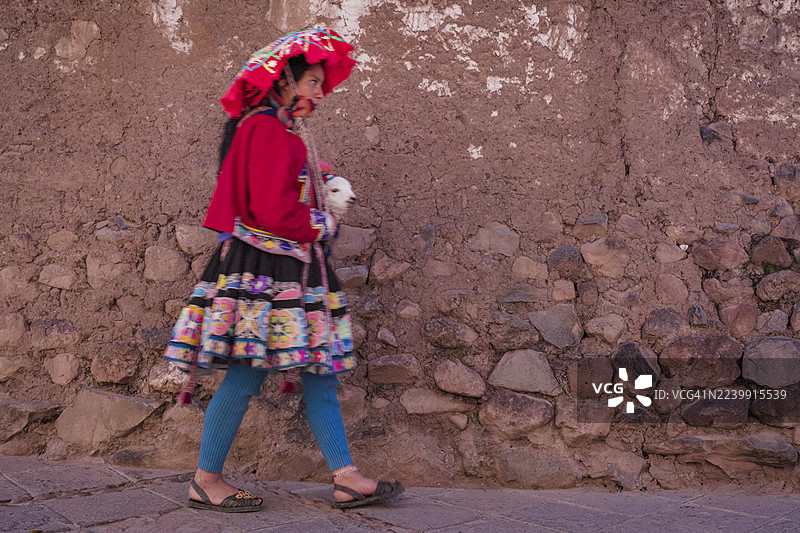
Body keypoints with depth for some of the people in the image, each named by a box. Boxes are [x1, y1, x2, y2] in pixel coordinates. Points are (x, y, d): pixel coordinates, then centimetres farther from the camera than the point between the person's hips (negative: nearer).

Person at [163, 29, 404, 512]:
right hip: (263, 271, -11)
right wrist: (322, 224, -6)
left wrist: (323, 212, 8)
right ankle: (207, 480, 10)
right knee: (246, 377, -4)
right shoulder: (267, 128, -13)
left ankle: (346, 478, 12)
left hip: (293, 271, 11)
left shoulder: (286, 131, 19)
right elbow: (273, 209, -21)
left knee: (320, 374, 8)